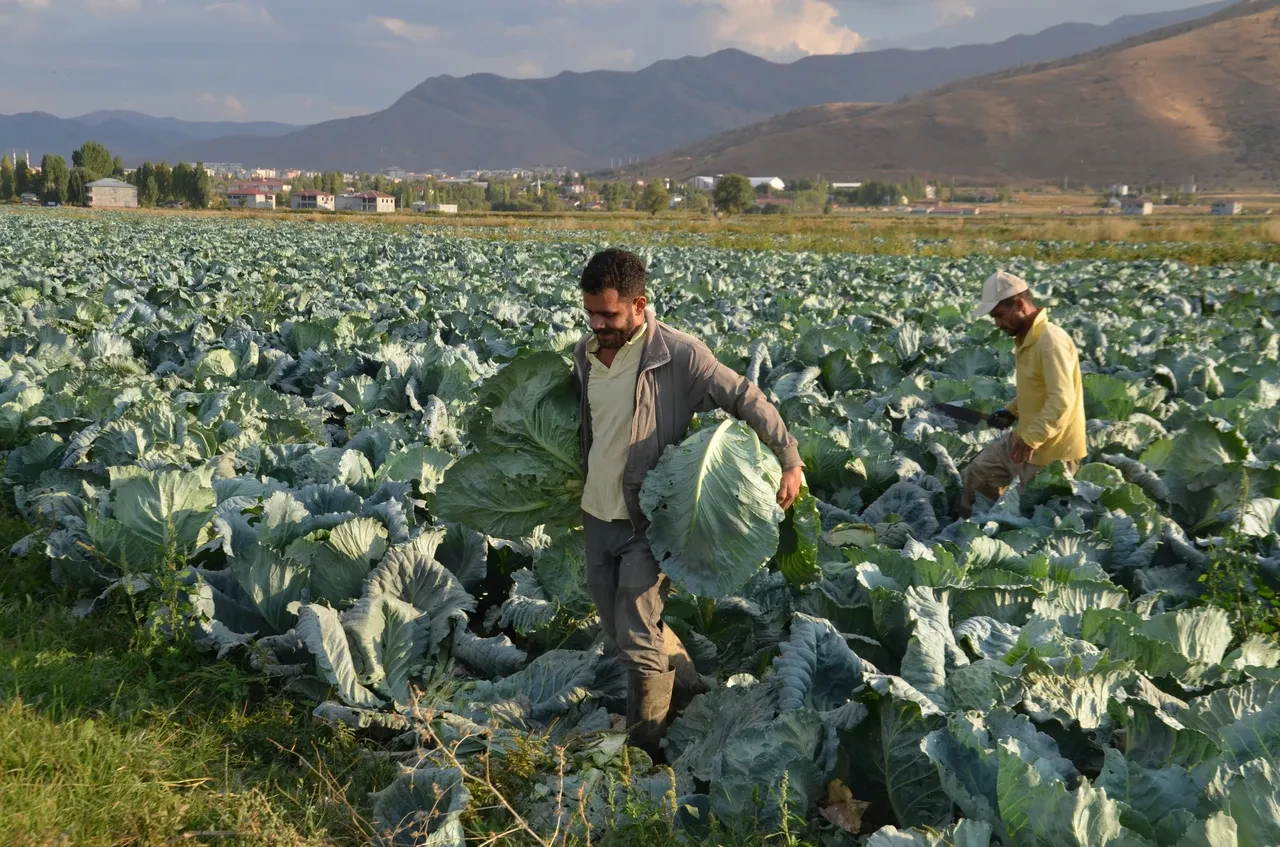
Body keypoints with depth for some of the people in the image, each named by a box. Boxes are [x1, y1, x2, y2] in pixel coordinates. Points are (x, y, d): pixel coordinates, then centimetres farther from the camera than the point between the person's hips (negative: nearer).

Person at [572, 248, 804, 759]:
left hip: (647, 520, -7)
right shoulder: (585, 354, 3)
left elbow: (746, 400, -10)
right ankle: (692, 688, 39)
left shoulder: (677, 354, -16)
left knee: (638, 641, -6)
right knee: (619, 628, 17)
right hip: (596, 514, 7)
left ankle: (644, 753, 10)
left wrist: (790, 462, -11)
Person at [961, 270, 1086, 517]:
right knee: (977, 475, 16)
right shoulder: (1028, 337, 7)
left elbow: (1062, 401, -30)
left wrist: (1031, 439, -31)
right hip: (1024, 438, 10)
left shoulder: (1051, 341, -25)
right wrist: (1012, 411, 8)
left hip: (1049, 449, -10)